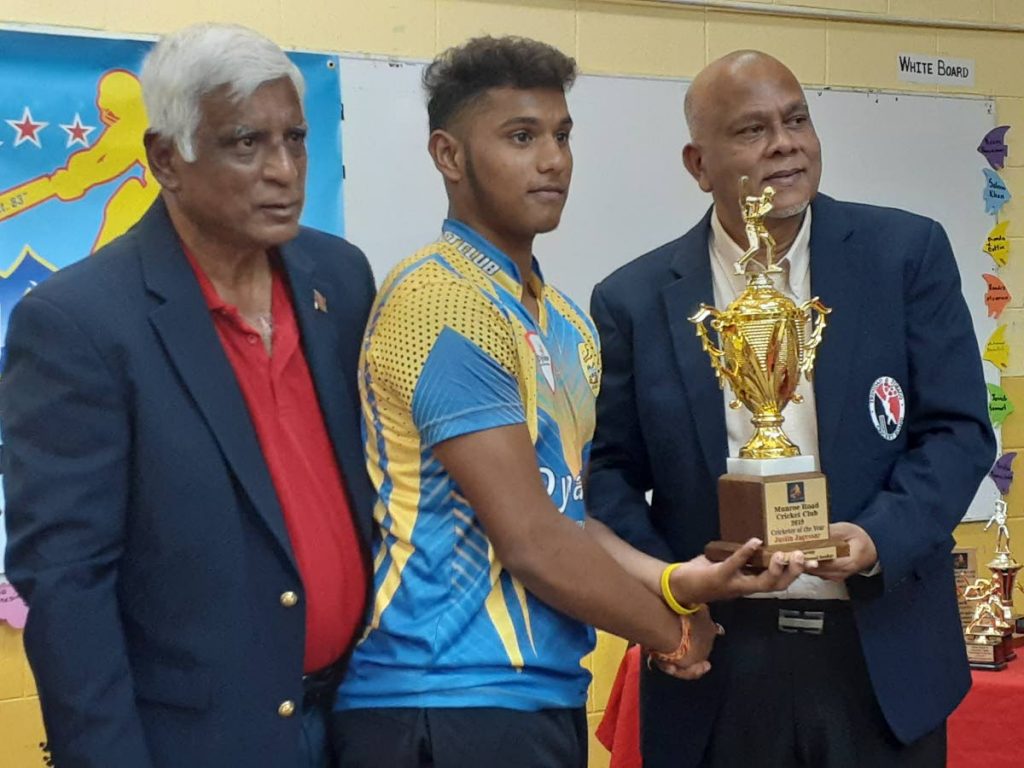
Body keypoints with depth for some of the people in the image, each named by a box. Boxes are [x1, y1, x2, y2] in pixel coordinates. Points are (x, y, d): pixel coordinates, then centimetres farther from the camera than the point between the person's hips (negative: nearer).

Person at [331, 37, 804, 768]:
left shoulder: (565, 323, 13)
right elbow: (529, 539, -18)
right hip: (447, 703, -8)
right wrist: (674, 630, -5)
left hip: (543, 695, 9)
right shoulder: (444, 301, -16)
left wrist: (668, 580, -5)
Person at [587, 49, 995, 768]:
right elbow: (611, 471, 5)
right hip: (717, 663, 0)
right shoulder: (635, 299, 1)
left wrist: (881, 537, -18)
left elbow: (958, 429, -1)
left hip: (886, 656, 0)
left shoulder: (908, 252, 0)